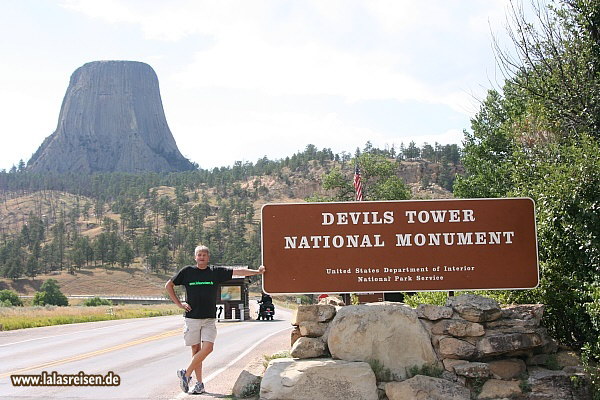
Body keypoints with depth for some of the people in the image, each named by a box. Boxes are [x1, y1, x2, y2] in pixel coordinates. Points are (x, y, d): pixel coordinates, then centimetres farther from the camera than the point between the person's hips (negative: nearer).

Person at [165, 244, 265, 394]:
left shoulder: (216, 272, 4)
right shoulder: (187, 271, 2)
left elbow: (237, 272, -2)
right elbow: (168, 285, 11)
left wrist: (257, 272, -14)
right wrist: (179, 304, 2)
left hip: (209, 319, 1)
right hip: (192, 317, -1)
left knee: (208, 348, -12)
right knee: (196, 349, 2)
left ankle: (186, 373, 4)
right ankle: (199, 383, 9)